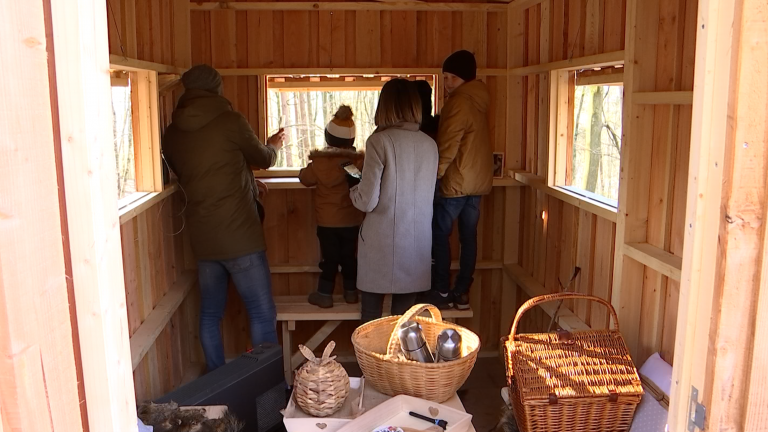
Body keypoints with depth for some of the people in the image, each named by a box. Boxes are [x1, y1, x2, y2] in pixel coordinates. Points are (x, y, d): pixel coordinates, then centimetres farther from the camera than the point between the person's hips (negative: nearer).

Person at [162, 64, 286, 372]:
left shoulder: (172, 133, 7)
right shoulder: (230, 121, -9)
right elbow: (263, 159, 5)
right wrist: (273, 146, 29)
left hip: (202, 238, 6)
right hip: (240, 236, -6)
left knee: (210, 314, 16)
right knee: (262, 315, 2)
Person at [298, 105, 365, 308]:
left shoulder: (319, 162, -12)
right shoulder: (359, 160, -10)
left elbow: (305, 178, 4)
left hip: (327, 221, -1)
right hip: (352, 221, 1)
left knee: (329, 258, 7)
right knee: (349, 256, 14)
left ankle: (325, 294, 13)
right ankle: (351, 291, 24)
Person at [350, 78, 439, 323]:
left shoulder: (380, 141, -12)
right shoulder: (430, 145, 2)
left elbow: (367, 201, -14)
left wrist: (353, 190, 9)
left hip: (381, 243, -4)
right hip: (417, 243, 4)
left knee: (372, 315, 12)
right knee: (404, 315, 13)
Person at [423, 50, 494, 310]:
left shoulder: (458, 103, -14)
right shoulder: (479, 101, 14)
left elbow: (447, 147, -18)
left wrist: (433, 176, -10)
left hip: (457, 181, -9)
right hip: (478, 180, 9)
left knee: (439, 235, 1)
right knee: (469, 236, 9)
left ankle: (442, 292, 5)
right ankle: (462, 292, 15)